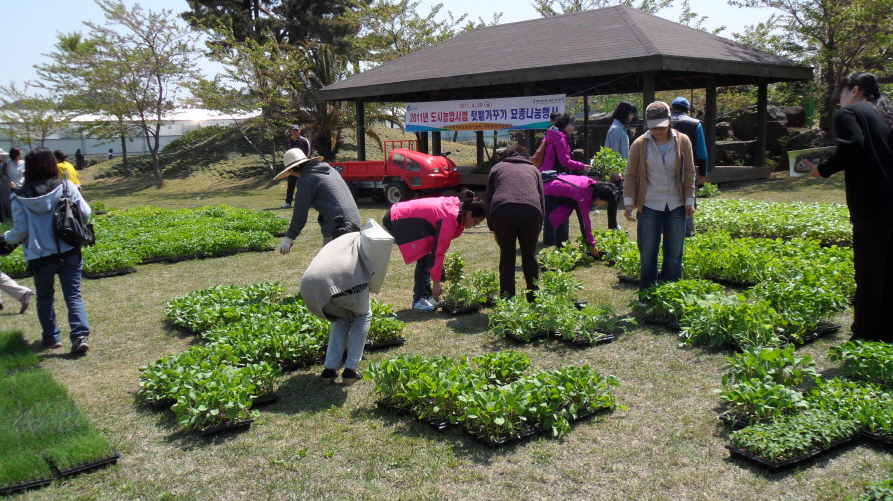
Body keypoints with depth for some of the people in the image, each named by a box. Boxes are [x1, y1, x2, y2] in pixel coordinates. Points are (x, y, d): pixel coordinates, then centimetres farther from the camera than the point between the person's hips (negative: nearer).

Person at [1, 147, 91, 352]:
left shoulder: (20, 197, -7)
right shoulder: (66, 187, -7)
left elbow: (20, 231, -5)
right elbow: (85, 213, -4)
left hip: (40, 256, 0)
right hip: (69, 252, 0)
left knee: (44, 297, 19)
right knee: (73, 295, 4)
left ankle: (51, 337, 25)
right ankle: (80, 335, -10)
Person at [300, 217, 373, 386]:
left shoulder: (330, 245, 43)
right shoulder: (359, 238, 33)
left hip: (311, 285, 4)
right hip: (346, 280, -4)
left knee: (342, 318, 34)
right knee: (363, 315, 28)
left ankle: (329, 370, 23)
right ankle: (351, 370, 20)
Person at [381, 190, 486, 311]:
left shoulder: (455, 205, 2)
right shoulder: (449, 220, -24)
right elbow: (438, 253, -24)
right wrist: (436, 282, -19)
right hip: (396, 222, -10)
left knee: (426, 256, 10)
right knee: (424, 257, -11)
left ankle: (427, 296, 14)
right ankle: (418, 301, -7)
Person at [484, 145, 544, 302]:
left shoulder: (497, 168, 28)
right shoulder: (533, 169, 30)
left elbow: (487, 199, 24)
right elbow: (542, 199, 26)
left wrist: (492, 228, 28)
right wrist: (538, 228, 29)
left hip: (502, 210, -1)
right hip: (531, 211, 1)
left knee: (507, 258, 10)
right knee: (530, 257, 14)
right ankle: (534, 301, 21)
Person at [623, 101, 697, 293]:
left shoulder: (682, 141, -1)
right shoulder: (640, 144, -4)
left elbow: (689, 173, 4)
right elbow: (630, 175, -1)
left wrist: (690, 201, 1)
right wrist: (628, 202, -8)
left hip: (676, 205, 1)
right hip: (648, 206, -1)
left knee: (674, 255, 7)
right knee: (647, 254, 4)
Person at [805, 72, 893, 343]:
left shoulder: (849, 113, -1)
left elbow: (852, 146, -19)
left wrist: (824, 170, -7)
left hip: (871, 203, -7)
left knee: (868, 272, -2)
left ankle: (864, 336, 4)